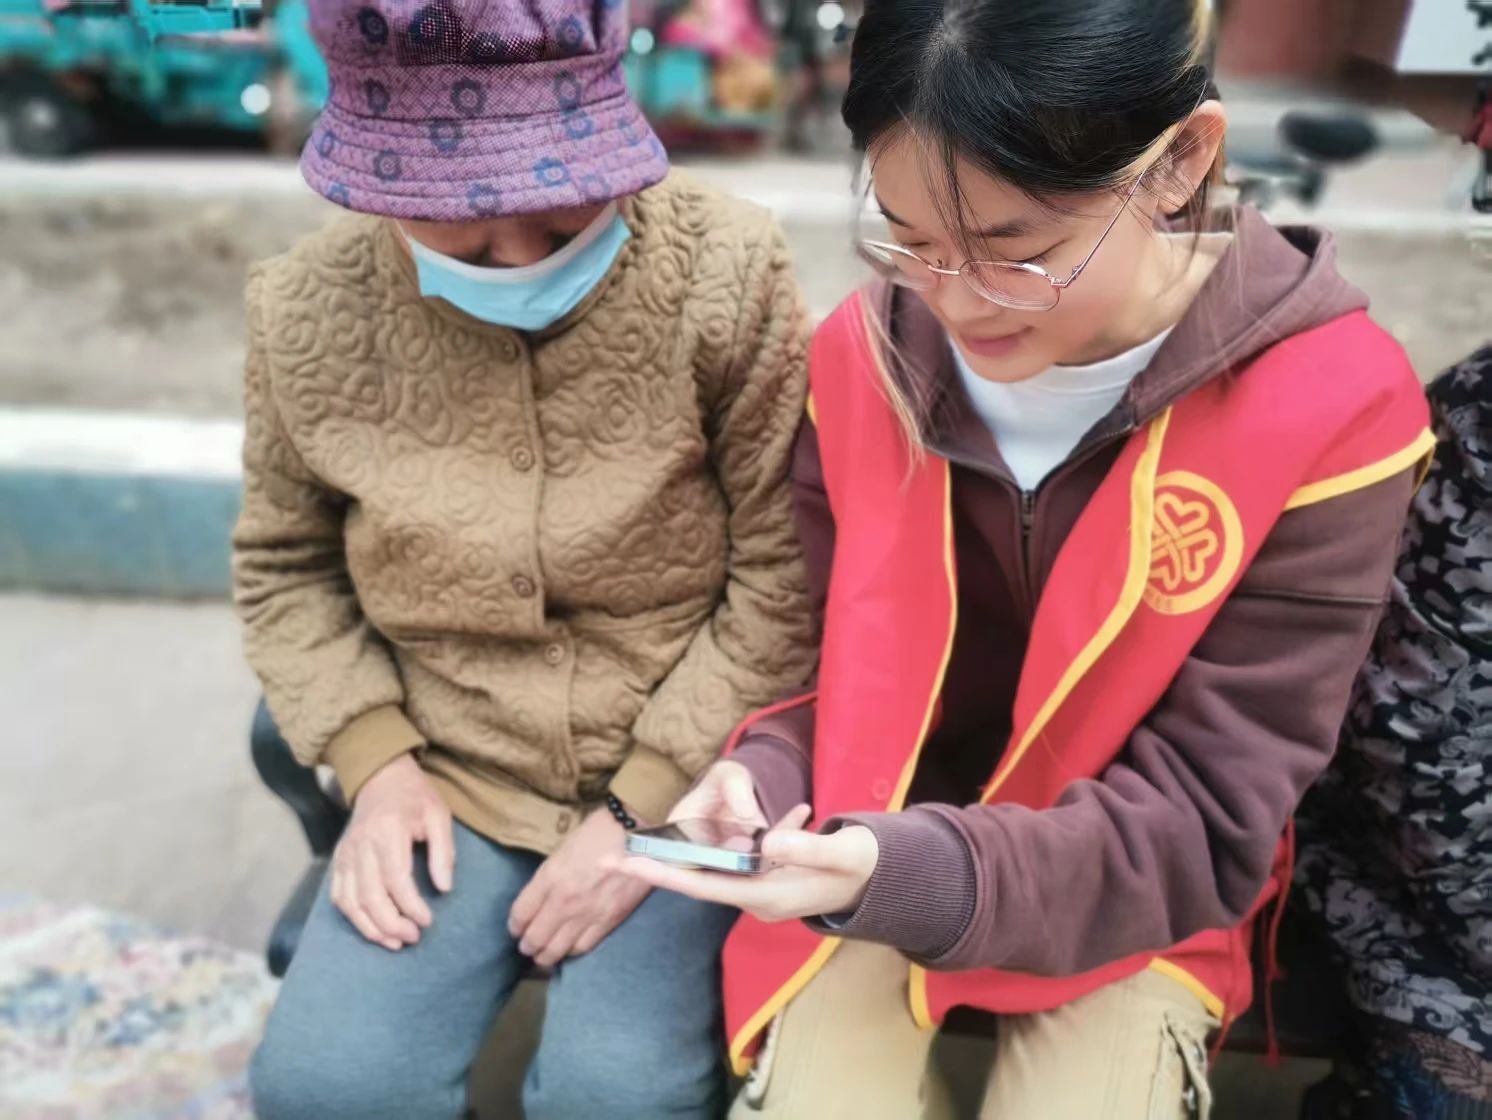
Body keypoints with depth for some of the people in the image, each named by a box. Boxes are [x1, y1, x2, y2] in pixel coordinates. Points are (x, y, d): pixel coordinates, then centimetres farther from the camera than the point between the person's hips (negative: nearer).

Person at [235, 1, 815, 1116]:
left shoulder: (727, 275, -14)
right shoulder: (311, 310, -5)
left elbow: (785, 577, -11)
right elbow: (284, 566, 9)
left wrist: (647, 804, -13)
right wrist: (377, 761, -4)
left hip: (682, 778, -2)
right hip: (451, 782, 3)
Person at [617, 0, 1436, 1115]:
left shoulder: (1329, 412, -21)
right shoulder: (862, 356, -12)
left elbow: (1203, 818, -19)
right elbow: (832, 653, 1)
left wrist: (907, 874, -34)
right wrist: (768, 779, -21)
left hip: (1127, 891, -1)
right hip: (864, 851, 2)